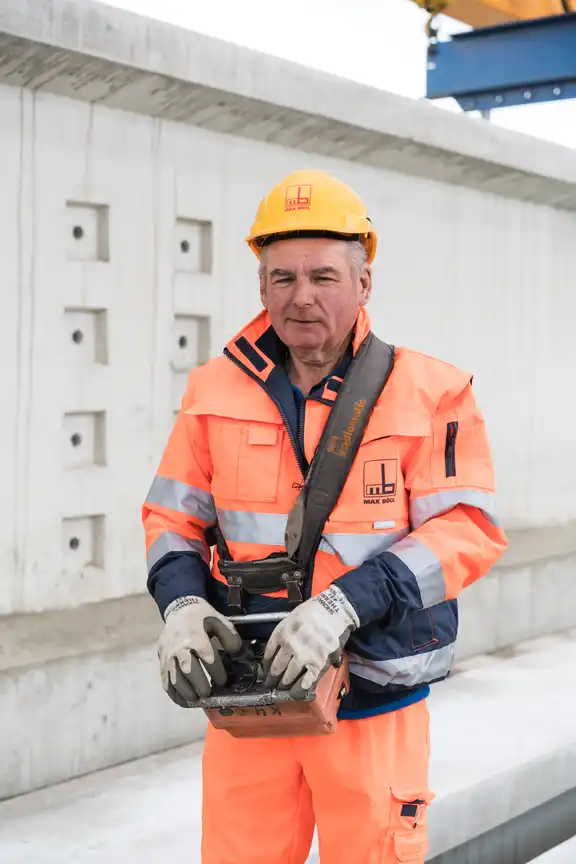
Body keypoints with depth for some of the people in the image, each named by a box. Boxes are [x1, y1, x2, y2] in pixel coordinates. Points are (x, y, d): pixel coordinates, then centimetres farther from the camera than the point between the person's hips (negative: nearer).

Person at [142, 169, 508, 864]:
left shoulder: (430, 394, -5)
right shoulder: (218, 391, 4)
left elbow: (469, 528, -11)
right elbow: (173, 515, 9)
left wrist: (345, 603, -23)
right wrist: (181, 602, -12)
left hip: (377, 702, -2)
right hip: (246, 695, 2)